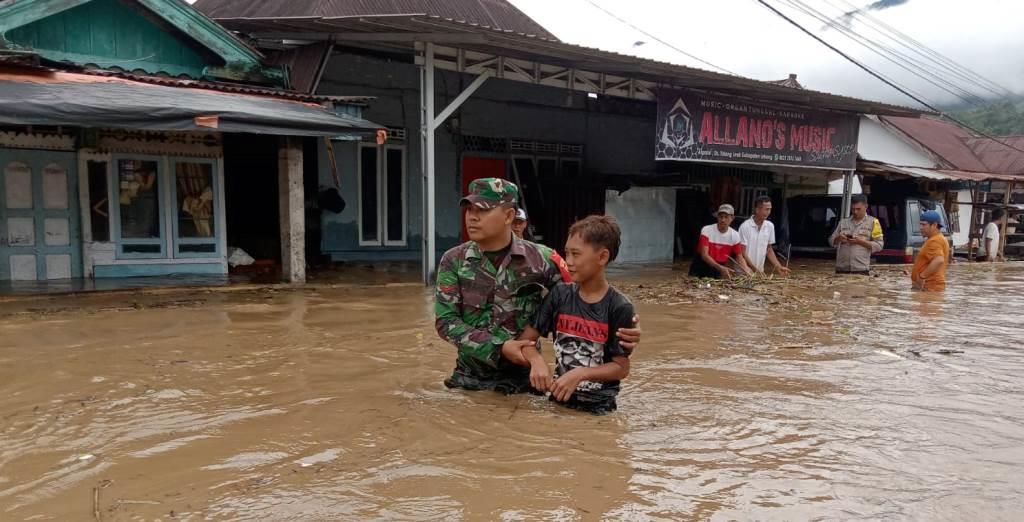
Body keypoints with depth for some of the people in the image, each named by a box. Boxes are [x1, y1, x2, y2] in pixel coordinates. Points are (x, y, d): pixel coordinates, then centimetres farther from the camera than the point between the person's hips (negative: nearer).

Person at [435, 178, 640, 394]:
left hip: (522, 381, -1)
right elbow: (445, 320, -9)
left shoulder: (540, 258, -8)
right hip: (469, 380, 1)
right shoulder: (454, 261, -5)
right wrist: (498, 348, -20)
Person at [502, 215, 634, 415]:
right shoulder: (559, 295, -1)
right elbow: (526, 340, 1)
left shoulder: (619, 307, -11)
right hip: (559, 399, 3)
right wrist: (537, 360, -19)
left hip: (599, 406, -3)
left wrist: (580, 374, -20)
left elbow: (621, 367, -7)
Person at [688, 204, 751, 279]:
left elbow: (739, 257, 0)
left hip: (718, 272, 3)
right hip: (700, 268, -3)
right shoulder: (706, 230, -17)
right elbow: (704, 255, -24)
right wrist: (720, 268, -37)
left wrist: (747, 270, -20)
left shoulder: (735, 235, -6)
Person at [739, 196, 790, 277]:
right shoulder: (745, 227, -13)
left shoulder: (770, 226, 3)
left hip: (760, 271, 5)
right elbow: (742, 253, -14)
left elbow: (769, 250, 12)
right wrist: (755, 269, -22)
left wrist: (779, 267, 2)